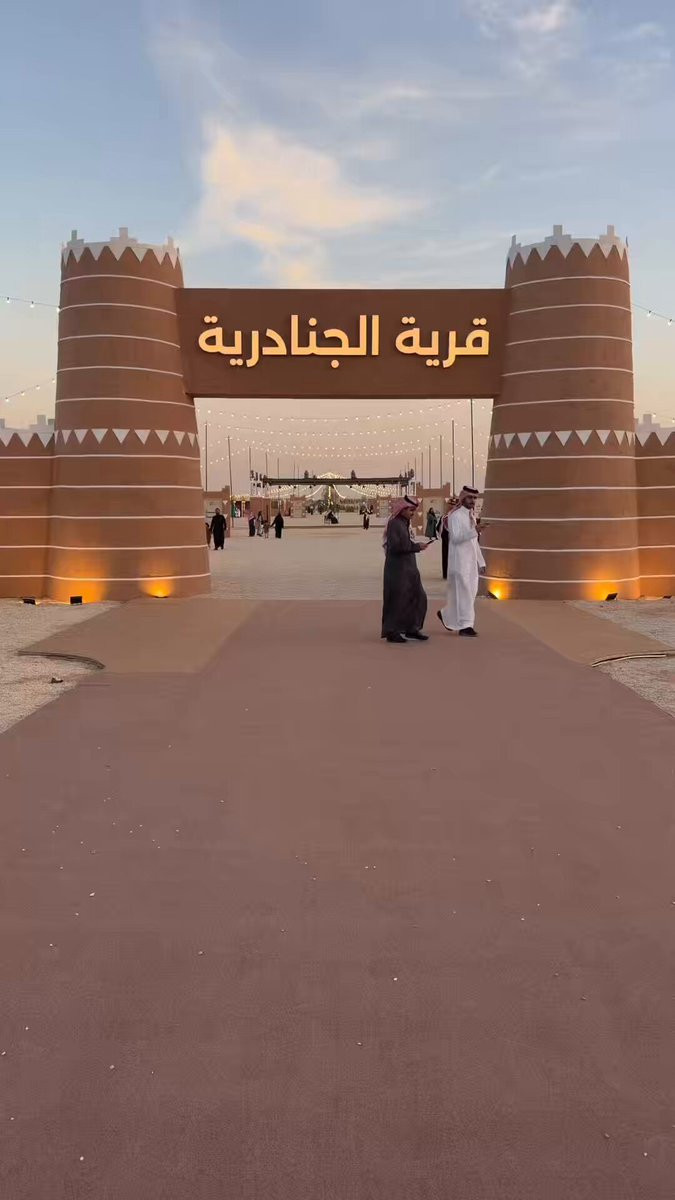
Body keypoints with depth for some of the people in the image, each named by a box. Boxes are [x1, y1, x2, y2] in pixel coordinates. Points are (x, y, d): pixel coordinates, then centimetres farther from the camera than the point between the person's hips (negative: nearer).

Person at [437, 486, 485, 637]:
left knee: (470, 592, 10)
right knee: (463, 593, -6)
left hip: (471, 562, 8)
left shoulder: (471, 516, 16)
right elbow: (455, 538, -20)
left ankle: (446, 615, 26)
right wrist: (473, 531, -31)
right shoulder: (455, 515, -9)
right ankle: (464, 626, 0)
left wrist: (481, 562, 18)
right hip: (459, 561, -8)